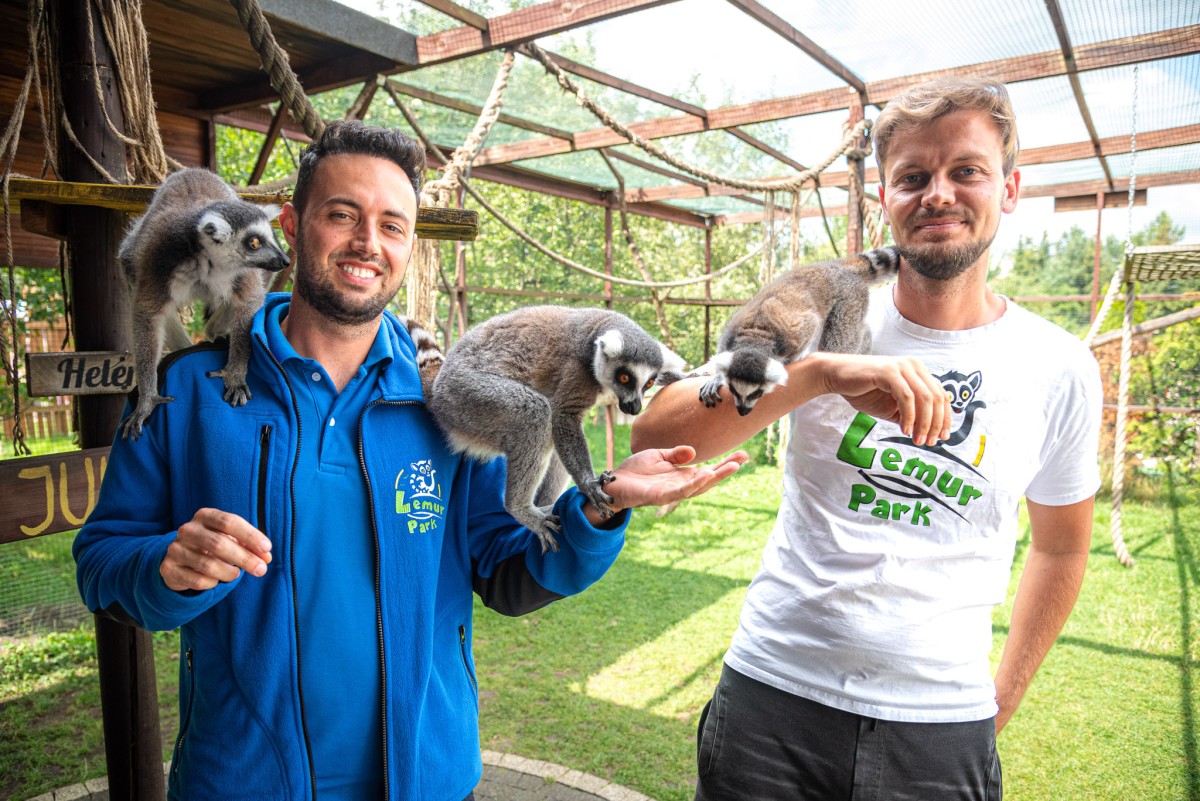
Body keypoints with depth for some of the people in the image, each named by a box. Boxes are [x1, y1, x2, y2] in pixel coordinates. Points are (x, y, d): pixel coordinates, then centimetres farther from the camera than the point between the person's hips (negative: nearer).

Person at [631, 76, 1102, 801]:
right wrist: (820, 373, -31)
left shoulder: (1060, 370, -2)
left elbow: (1061, 545, 12)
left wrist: (1002, 700, 11)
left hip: (941, 724, 1)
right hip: (772, 693, 0)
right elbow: (654, 436, -19)